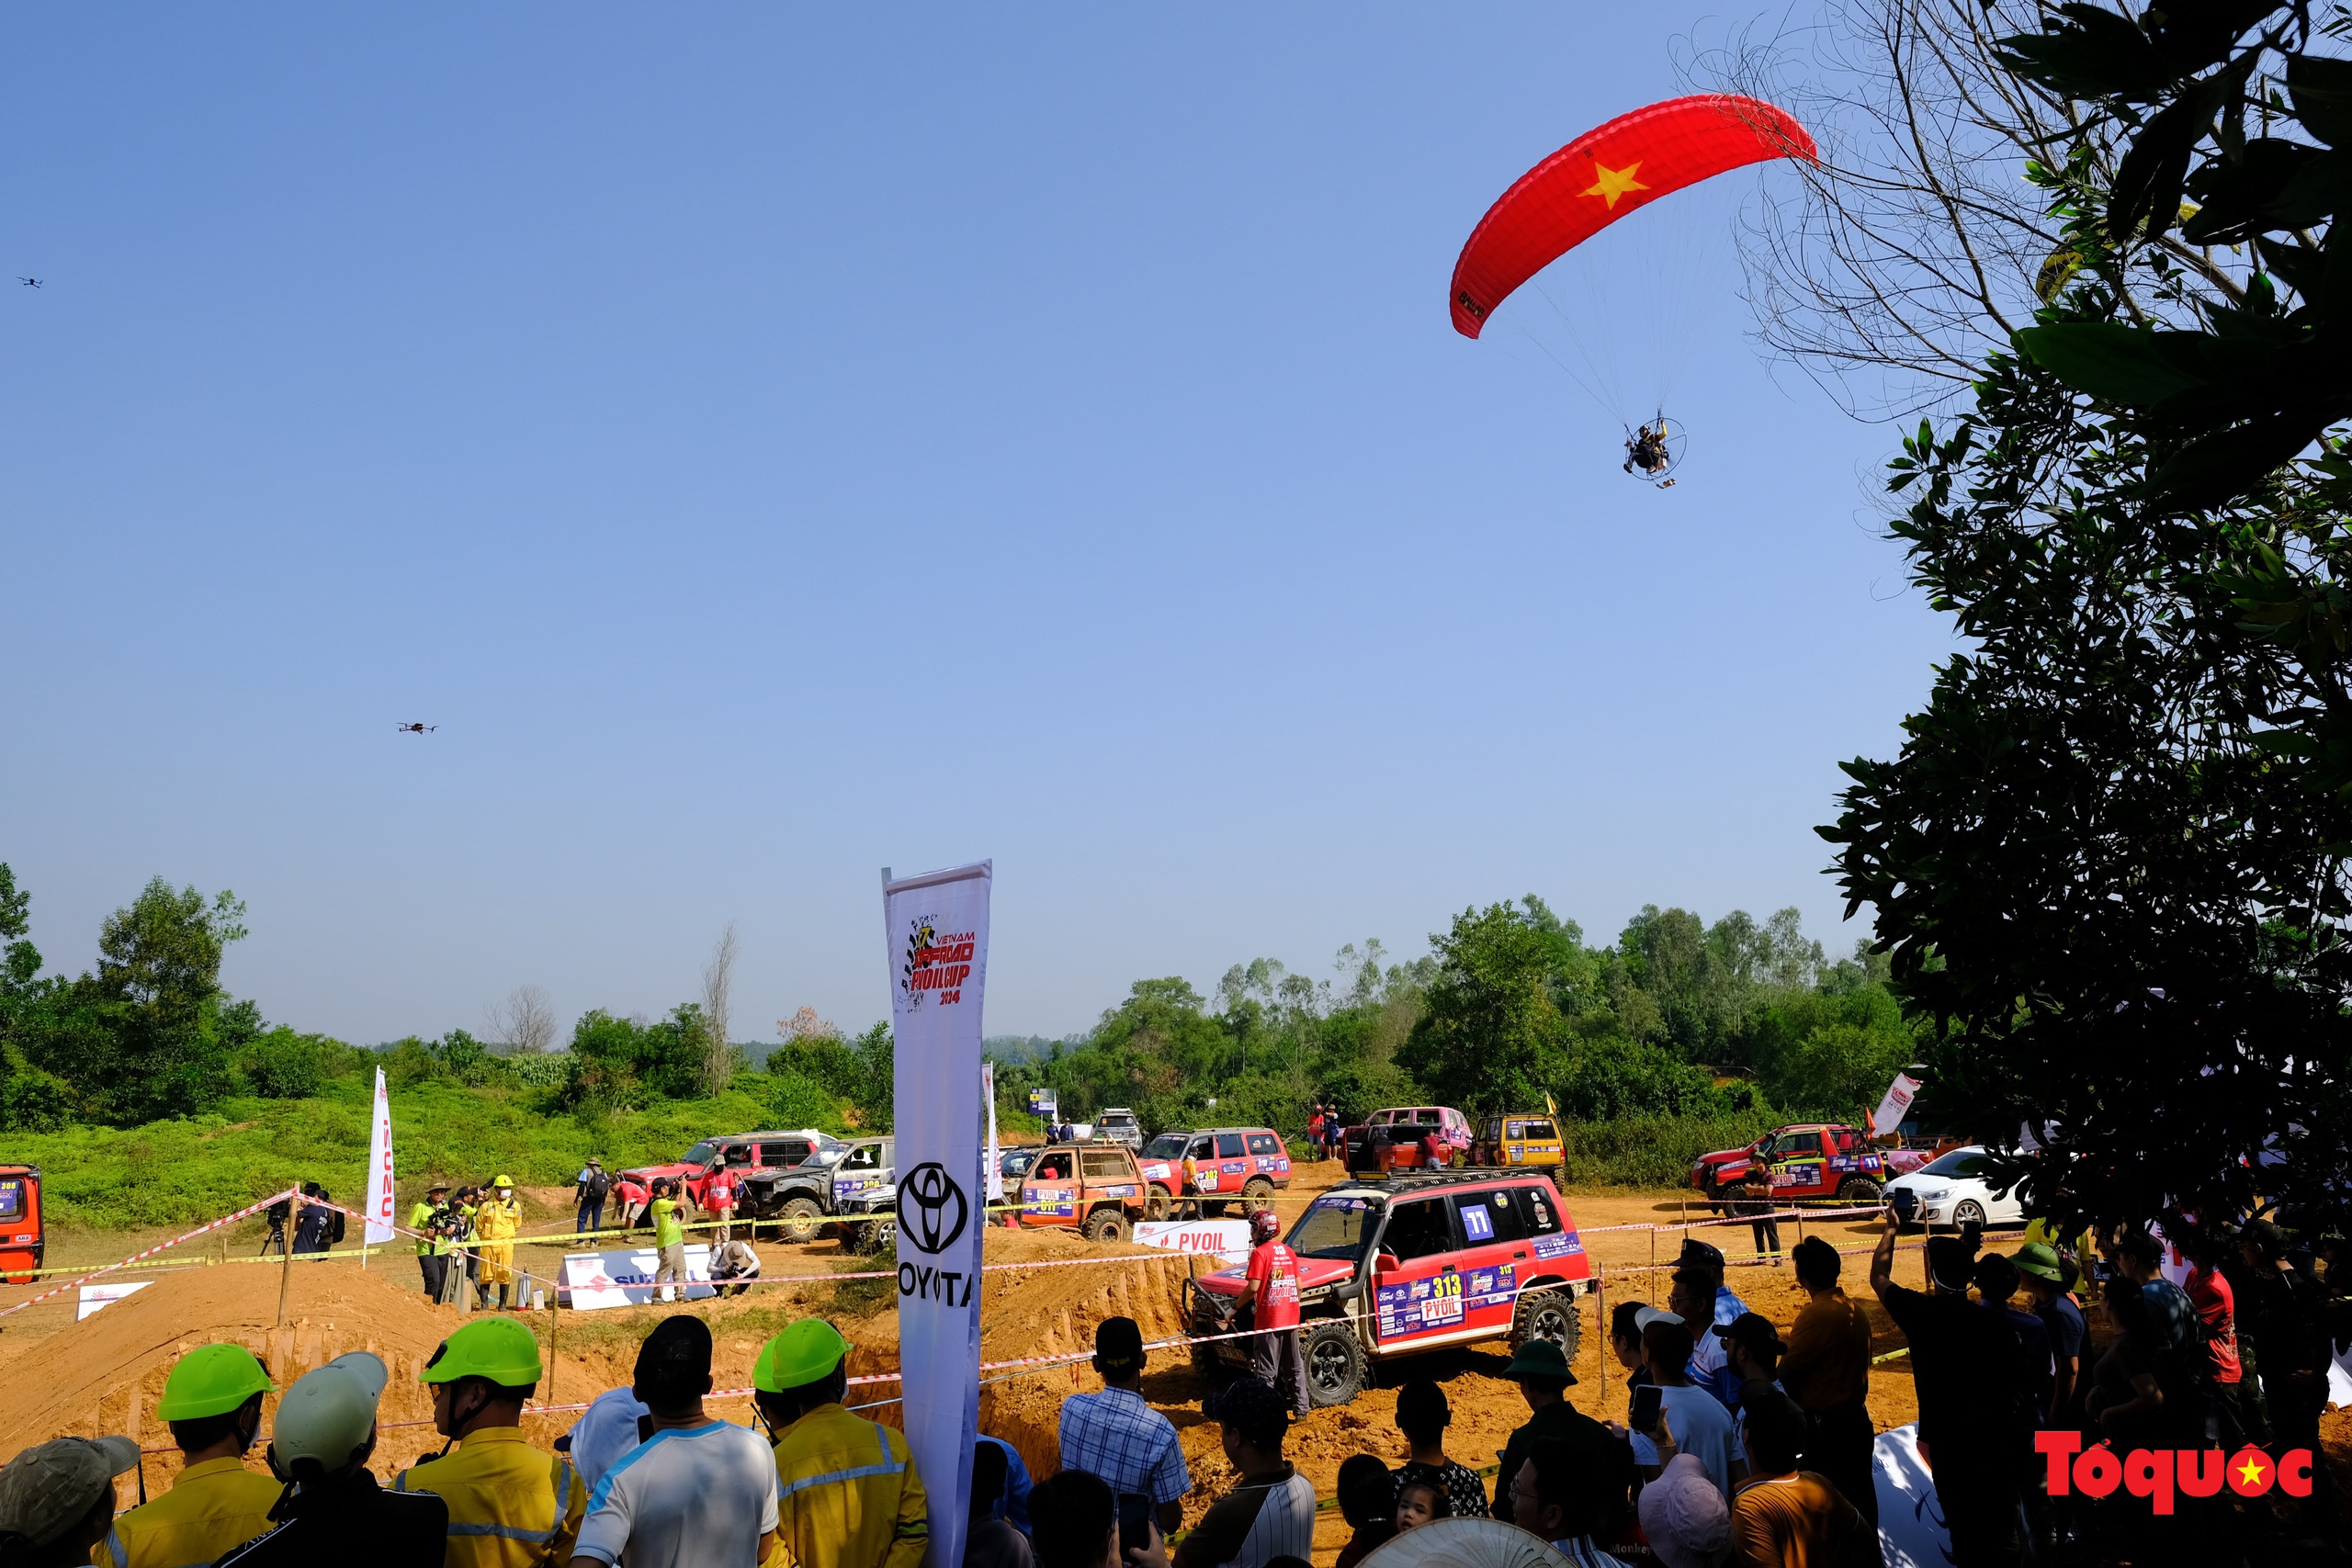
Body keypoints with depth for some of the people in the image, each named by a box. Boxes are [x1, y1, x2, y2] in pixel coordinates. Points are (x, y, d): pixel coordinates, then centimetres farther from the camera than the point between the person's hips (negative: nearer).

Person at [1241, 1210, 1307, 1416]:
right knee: (1294, 1366, 17)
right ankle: (1301, 1407, 21)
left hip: (1268, 1320, -7)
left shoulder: (1260, 1253, -13)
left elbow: (1253, 1287, -20)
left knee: (1266, 1370, 0)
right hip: (1291, 1319, 7)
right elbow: (1298, 1286, 10)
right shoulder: (1289, 1252, 8)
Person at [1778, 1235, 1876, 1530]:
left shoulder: (1816, 1314, -20)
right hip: (1857, 1418, 8)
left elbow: (1786, 1373, -19)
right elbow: (1862, 1362, 12)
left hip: (1825, 1425, -8)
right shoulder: (1857, 1311, 4)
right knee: (1860, 1495, 17)